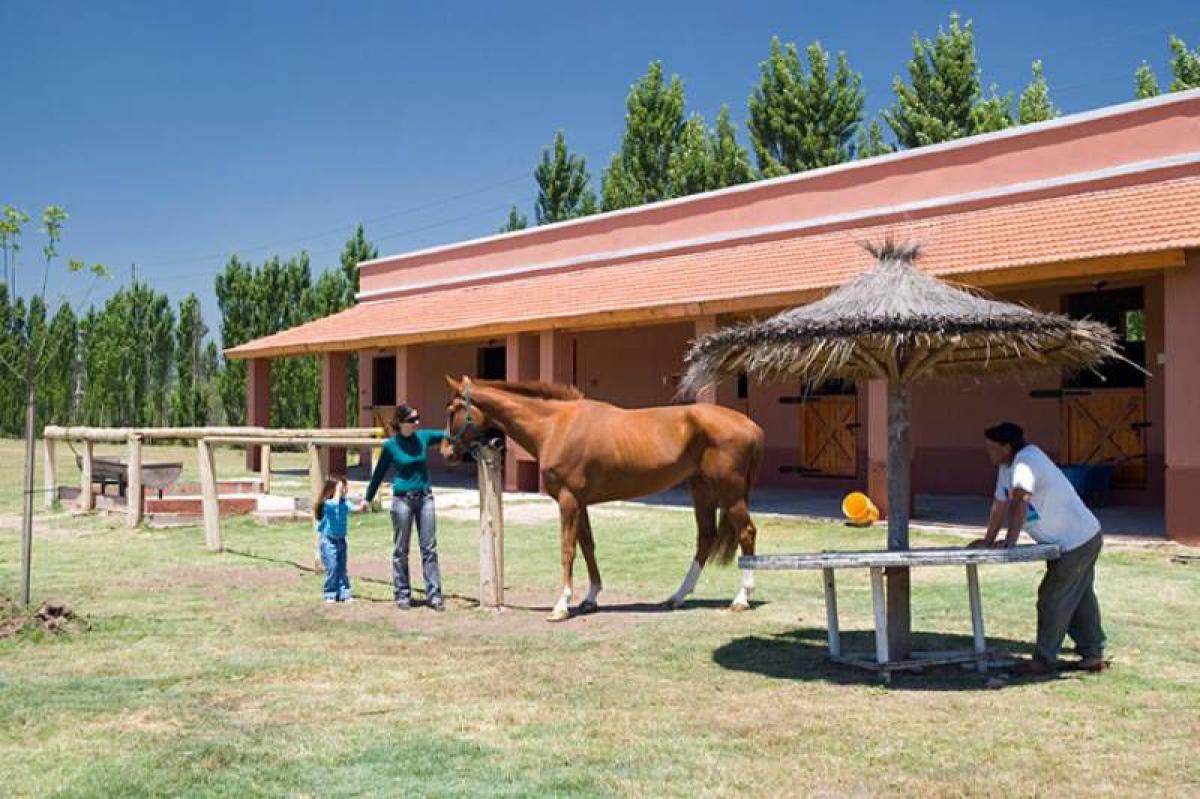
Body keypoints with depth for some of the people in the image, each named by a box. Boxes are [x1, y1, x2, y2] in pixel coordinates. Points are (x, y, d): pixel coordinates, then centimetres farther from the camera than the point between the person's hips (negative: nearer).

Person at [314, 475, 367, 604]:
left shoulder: (345, 502, -2)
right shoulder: (327, 503, -17)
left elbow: (352, 507, -17)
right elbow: (335, 504, -38)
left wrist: (361, 507, -37)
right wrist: (338, 490, -26)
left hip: (340, 539, 6)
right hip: (328, 540, -6)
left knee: (342, 567, 7)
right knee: (332, 567, -9)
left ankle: (344, 593, 12)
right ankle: (330, 594, 2)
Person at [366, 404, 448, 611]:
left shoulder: (424, 437, 2)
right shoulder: (390, 445, -5)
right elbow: (379, 473, 6)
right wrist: (368, 499, 12)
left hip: (425, 497, 3)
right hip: (402, 499, -3)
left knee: (429, 548, 3)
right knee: (400, 550, 5)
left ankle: (433, 594, 7)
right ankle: (402, 594, 15)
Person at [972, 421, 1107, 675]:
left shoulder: (1025, 462, -25)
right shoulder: (1007, 466, 6)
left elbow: (1020, 501, -37)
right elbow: (1000, 503, 11)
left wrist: (1009, 541, -36)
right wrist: (988, 541, 12)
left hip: (1075, 543, -10)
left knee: (1053, 600, -1)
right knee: (1081, 599, 17)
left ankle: (1044, 660, 9)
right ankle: (1093, 654, 27)